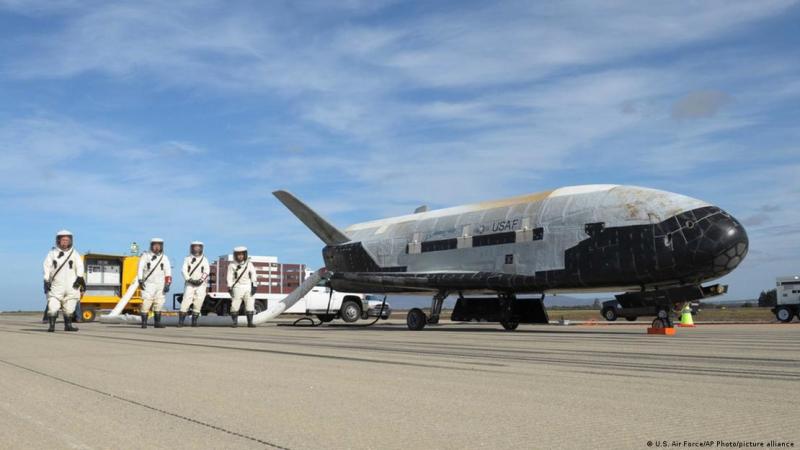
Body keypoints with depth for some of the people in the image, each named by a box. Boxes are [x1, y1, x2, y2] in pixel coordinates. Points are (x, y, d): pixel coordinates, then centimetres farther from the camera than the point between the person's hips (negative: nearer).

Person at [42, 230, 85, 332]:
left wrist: (80, 278, -16)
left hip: (71, 285, 1)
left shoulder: (74, 254, 8)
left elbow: (79, 266, -2)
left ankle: (68, 325, 18)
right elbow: (46, 267, 1)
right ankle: (52, 326, -3)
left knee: (69, 308, 7)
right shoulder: (52, 253, 7)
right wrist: (46, 281, -9)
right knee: (53, 307, -10)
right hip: (56, 285, -1)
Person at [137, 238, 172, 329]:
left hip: (160, 284, 2)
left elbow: (168, 272, 0)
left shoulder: (164, 258, 5)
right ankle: (144, 323, -3)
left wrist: (167, 284, -10)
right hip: (148, 284, -2)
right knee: (146, 303, -9)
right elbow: (140, 269, -4)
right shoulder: (145, 256, 0)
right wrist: (140, 281, -15)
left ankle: (157, 322, 14)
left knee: (158, 304, 5)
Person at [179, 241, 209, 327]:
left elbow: (206, 272, 2)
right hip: (189, 284, -1)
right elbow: (184, 270, -1)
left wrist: (201, 280, -14)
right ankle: (181, 321, -11)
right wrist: (189, 280, -14)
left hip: (200, 284, 1)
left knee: (198, 302, -4)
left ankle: (194, 321, 5)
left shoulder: (204, 260, 11)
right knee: (186, 301, -12)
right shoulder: (187, 259, 9)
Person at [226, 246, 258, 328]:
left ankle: (250, 322, 2)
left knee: (250, 305, -3)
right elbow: (230, 278, 0)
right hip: (237, 287, -1)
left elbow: (253, 277, 4)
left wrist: (254, 287, -6)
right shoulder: (232, 265, 3)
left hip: (248, 287, 1)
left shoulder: (249, 264, 7)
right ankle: (235, 322, 6)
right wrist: (229, 288, -10)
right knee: (235, 306, -5)